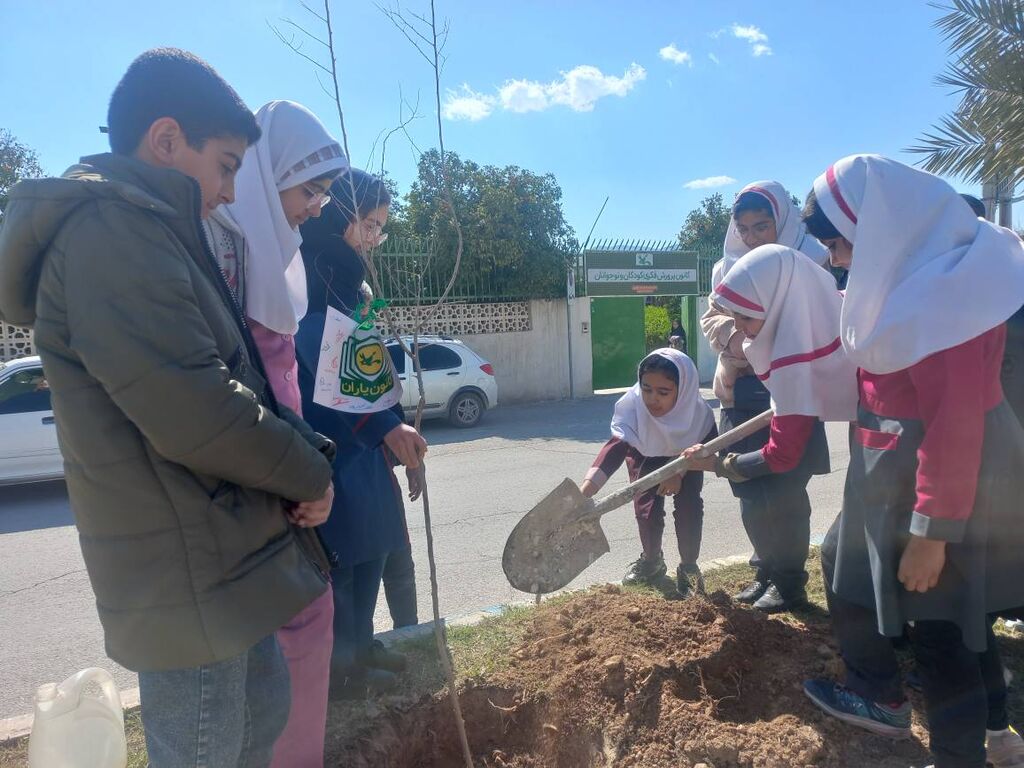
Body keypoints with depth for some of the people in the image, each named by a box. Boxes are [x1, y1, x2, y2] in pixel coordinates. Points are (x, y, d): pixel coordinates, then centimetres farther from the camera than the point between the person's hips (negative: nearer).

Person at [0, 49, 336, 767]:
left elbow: (223, 379, 16)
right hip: (190, 576, -10)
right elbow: (191, 409, -28)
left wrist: (300, 453, 3)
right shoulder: (113, 223, -18)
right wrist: (308, 471, -12)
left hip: (222, 556, 10)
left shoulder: (142, 230, 16)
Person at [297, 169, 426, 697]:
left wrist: (400, 442, 14)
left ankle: (360, 646, 35)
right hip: (327, 450, -9)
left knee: (371, 550, 17)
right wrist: (385, 427, -23)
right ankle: (339, 667, 23)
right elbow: (315, 375, -22)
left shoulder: (351, 276, 15)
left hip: (365, 449, 9)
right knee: (338, 556, 4)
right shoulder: (303, 272, -14)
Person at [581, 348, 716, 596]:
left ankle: (688, 567, 6)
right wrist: (585, 489, -67)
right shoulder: (632, 405, -41)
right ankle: (652, 561, 18)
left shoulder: (699, 412, -36)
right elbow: (615, 446, -52)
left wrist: (679, 471, -35)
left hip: (686, 458, 0)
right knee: (647, 508, -12)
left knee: (689, 506, -18)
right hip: (645, 456, 0)